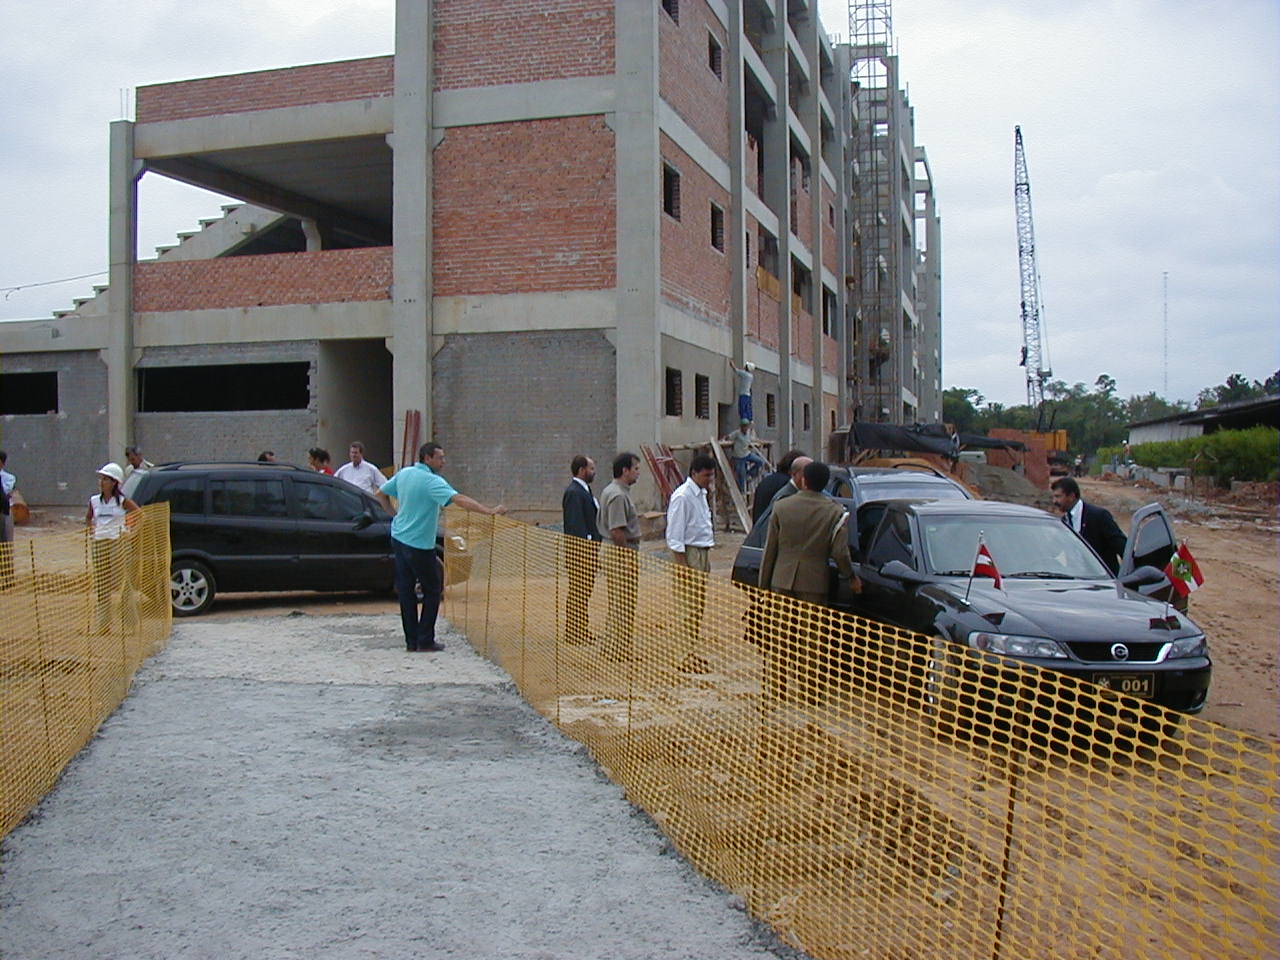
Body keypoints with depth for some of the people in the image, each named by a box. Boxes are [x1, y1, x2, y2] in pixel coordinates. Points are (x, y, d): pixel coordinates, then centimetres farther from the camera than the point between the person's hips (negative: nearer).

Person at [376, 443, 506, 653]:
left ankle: (411, 641, 13)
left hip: (398, 539, 7)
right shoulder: (432, 481, -18)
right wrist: (490, 511, -35)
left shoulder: (403, 474, 6)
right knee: (432, 591, 5)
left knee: (406, 590, 9)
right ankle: (425, 641, 5)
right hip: (420, 545, -7)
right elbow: (459, 499, -30)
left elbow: (379, 493, 18)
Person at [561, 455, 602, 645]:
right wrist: (587, 551, -22)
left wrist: (595, 551, 18)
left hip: (589, 549, 10)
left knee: (584, 593, 14)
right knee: (578, 593, -3)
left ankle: (581, 631, 22)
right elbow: (575, 525, -22)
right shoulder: (574, 493, -17)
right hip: (580, 551, -10)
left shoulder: (584, 490, 15)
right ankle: (574, 633, 3)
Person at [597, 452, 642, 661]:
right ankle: (619, 649, 2)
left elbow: (601, 523, 19)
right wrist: (630, 553, -15)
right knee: (624, 604, -4)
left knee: (617, 603, 17)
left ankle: (613, 646, 24)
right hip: (622, 554, -11)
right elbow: (617, 531, -24)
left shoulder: (609, 491, 13)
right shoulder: (619, 495, -19)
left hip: (614, 552, 11)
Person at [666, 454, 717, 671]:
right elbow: (674, 537, -18)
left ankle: (694, 652, 20)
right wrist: (682, 567, -20)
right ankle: (690, 655, -1)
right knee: (689, 608, -6)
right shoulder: (682, 497, -16)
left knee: (699, 607, 13)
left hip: (704, 553, 9)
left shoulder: (702, 494, 12)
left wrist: (707, 560, 17)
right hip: (690, 554, -9)